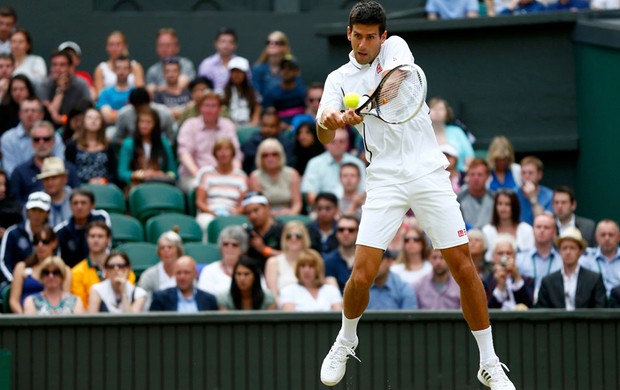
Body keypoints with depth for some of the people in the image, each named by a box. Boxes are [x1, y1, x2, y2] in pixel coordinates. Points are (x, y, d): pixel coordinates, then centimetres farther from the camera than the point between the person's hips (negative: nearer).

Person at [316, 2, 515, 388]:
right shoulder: (339, 78, 8)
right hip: (385, 179, 0)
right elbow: (325, 136, -7)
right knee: (362, 274, -11)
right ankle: (346, 342, 19)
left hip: (429, 173, 0)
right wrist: (328, 122, -32)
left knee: (464, 267, -3)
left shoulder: (396, 47, 6)